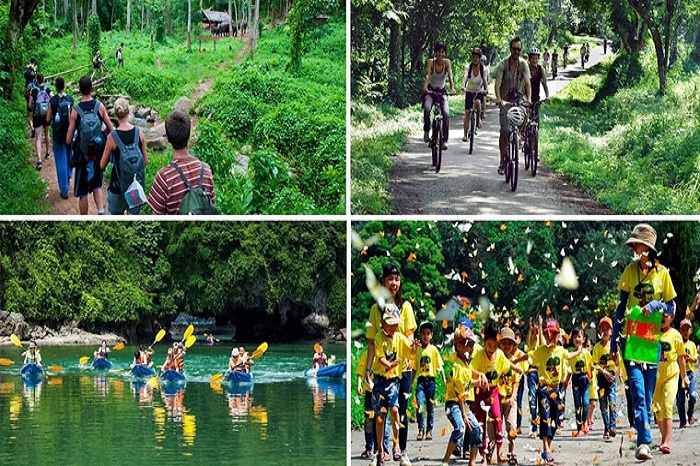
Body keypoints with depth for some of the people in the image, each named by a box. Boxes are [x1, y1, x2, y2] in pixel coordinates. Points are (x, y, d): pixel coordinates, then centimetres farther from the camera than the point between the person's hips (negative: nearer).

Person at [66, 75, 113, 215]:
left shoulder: (75, 110, -11)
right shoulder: (100, 106, -6)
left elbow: (68, 140, -9)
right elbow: (111, 130, 0)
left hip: (82, 154, -2)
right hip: (98, 153, 2)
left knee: (82, 193, 8)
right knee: (97, 185, 20)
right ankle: (101, 210, -4)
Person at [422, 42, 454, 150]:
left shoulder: (447, 62, -11)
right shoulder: (431, 62, -14)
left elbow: (450, 76, -23)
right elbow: (427, 75, -28)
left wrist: (452, 88, -41)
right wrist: (425, 86, -47)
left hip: (442, 92, 1)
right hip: (431, 91, -1)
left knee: (446, 114, -18)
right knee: (426, 109, -30)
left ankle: (445, 140, -12)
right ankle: (426, 131, -9)